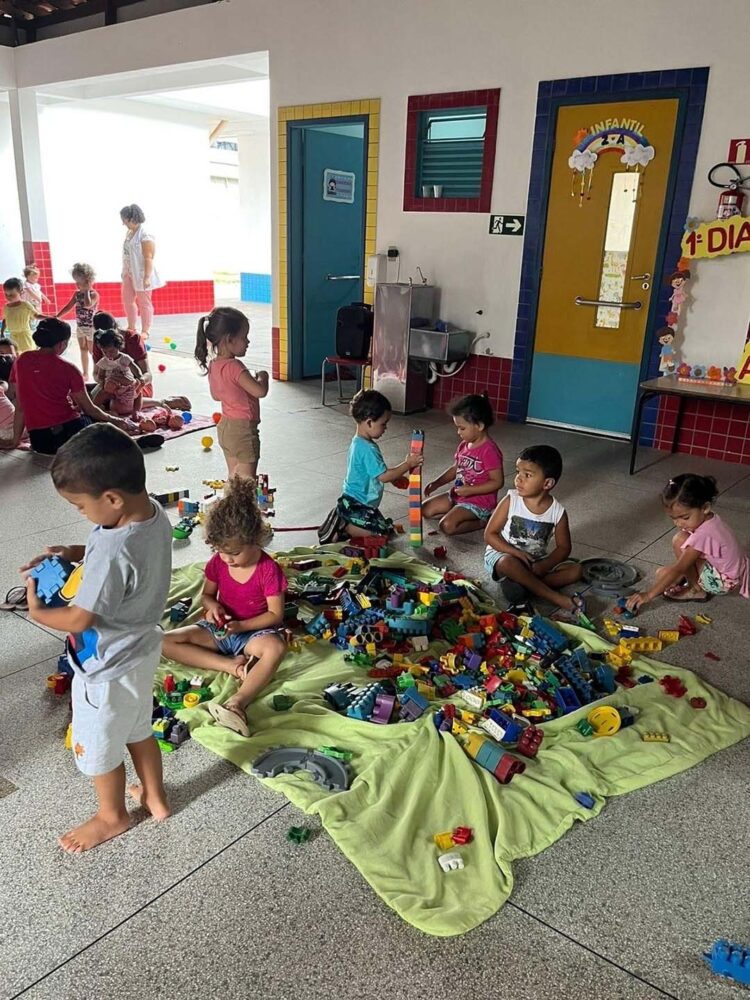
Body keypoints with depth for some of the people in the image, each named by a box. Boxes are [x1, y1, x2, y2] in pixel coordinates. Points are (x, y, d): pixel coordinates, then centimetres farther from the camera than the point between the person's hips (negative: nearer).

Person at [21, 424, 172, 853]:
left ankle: (112, 816, 45)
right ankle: (155, 796, 50)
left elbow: (79, 619, -26)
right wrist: (75, 552, -5)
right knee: (138, 730, 30)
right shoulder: (154, 512, -13)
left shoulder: (112, 552, -39)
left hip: (108, 668, -8)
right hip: (141, 649, 8)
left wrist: (37, 611, -7)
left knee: (99, 747, 20)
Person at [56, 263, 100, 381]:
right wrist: (57, 317, 3)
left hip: (91, 327, -7)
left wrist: (87, 290, -26)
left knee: (92, 351, -1)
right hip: (80, 326, 7)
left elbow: (88, 305, -35)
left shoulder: (94, 294, -16)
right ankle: (85, 374, 23)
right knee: (83, 350, 14)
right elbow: (68, 306, 9)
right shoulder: (77, 293, 5)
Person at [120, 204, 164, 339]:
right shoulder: (129, 233, 9)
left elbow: (148, 258, -20)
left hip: (141, 274, -9)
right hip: (129, 273, 9)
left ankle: (145, 331, 10)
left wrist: (147, 277, -24)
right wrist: (125, 271, 18)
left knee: (144, 303, 1)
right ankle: (131, 327, 28)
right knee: (127, 300, 15)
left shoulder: (145, 235, -17)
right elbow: (127, 254, 16)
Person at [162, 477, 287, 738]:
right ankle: (232, 665, -24)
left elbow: (275, 615, -13)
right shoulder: (217, 562, -4)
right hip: (221, 629, 5)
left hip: (254, 631, -5)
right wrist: (212, 605, -14)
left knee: (276, 647, -40)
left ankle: (238, 702, -51)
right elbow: (207, 594, 10)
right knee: (165, 642, -16)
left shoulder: (269, 570, -17)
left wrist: (240, 625, -24)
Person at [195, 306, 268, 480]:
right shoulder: (234, 366, -23)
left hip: (225, 426, 9)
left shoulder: (213, 364, 4)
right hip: (243, 428, -9)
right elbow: (260, 391, -30)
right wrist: (262, 377, -8)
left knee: (233, 478, 16)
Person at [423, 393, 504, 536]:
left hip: (479, 501, -9)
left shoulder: (489, 450, -23)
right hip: (457, 495, 9)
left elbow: (497, 482, -23)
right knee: (425, 510, 8)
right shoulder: (464, 445, 4)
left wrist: (470, 490, -24)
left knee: (447, 526, -25)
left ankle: (483, 521, -5)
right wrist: (436, 483, 5)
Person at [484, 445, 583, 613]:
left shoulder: (558, 511, -10)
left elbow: (563, 547, -2)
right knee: (509, 563, -38)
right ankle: (556, 598, -29)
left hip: (537, 561, 3)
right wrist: (516, 552, -24)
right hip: (502, 555, -3)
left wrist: (544, 566, -21)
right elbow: (489, 534, -11)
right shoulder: (510, 501, -15)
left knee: (575, 570, -14)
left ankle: (520, 582, -24)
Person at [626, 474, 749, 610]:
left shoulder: (704, 535, -31)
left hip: (725, 581, -9)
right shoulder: (706, 518, -5)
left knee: (680, 540, -23)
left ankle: (697, 590, -10)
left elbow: (678, 570, -32)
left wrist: (649, 594, -32)